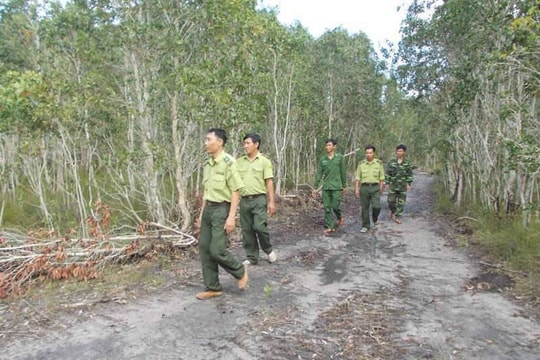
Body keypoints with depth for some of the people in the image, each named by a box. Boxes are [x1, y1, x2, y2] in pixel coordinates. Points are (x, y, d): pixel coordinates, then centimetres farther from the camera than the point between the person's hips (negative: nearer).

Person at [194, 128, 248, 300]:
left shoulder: (228, 162, -14)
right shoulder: (208, 164, 11)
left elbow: (236, 191, -15)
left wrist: (231, 217, -20)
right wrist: (201, 214, 18)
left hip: (222, 209, -8)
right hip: (208, 209, 8)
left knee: (217, 249, -9)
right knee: (204, 248, 8)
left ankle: (240, 272, 18)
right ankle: (213, 288, 20)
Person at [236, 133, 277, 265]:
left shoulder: (264, 161, 0)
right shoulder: (239, 161, 9)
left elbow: (269, 182, -3)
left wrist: (271, 201, -8)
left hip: (259, 199, -4)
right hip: (244, 200, 4)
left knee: (259, 227, -12)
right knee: (247, 230, 7)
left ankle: (268, 250, 16)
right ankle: (251, 257, 20)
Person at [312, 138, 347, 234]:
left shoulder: (340, 157, -2)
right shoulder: (322, 159, 4)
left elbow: (343, 172, 3)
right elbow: (319, 174, 5)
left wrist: (344, 186, 4)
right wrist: (315, 188, 2)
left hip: (336, 187, -3)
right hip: (326, 187, 3)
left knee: (335, 206, -3)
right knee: (327, 207, 3)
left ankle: (340, 217, 29)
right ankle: (330, 227, 11)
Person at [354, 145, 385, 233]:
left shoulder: (379, 163, 1)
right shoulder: (361, 164, 2)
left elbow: (381, 177, 5)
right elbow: (358, 178, 3)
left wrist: (381, 189, 3)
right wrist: (356, 189, -3)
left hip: (375, 187, -1)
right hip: (364, 187, 1)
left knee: (376, 206, -11)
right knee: (365, 208, 4)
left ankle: (375, 219, 21)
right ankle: (365, 226, 15)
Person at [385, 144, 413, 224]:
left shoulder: (407, 162, -2)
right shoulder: (392, 162, -2)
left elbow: (410, 174, 1)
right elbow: (388, 173, 0)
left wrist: (409, 184, -5)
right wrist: (387, 183, -3)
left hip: (403, 185, 0)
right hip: (393, 185, 0)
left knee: (401, 201, 2)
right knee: (391, 200, -2)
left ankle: (398, 217, 12)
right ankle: (392, 210, 29)